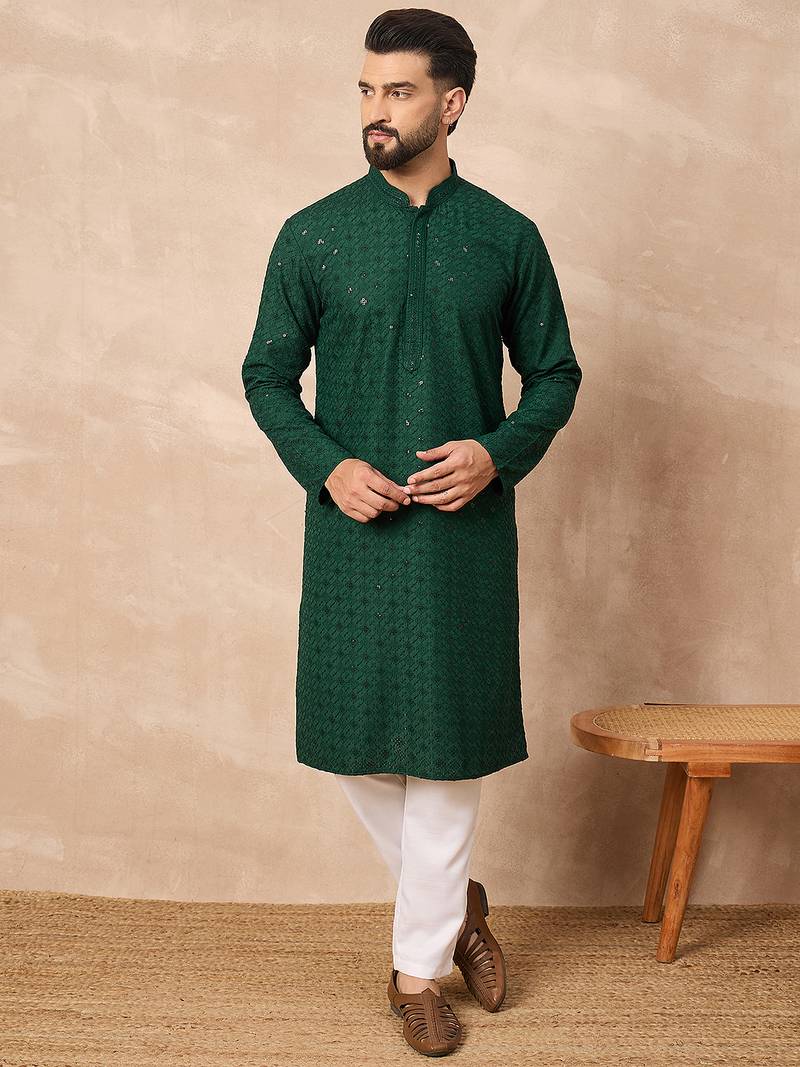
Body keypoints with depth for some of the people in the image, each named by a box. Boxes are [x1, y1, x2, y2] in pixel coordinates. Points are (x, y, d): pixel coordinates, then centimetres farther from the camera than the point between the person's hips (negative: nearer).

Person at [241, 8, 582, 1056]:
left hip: (465, 526, 0)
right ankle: (459, 904, 34)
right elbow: (268, 374, 5)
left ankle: (419, 969, 20)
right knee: (356, 734, 7)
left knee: (451, 742, 3)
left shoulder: (506, 236, 2)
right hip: (353, 526, 1)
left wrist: (499, 452, -10)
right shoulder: (314, 234, 1)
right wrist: (326, 465, -11)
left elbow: (554, 372, 8)